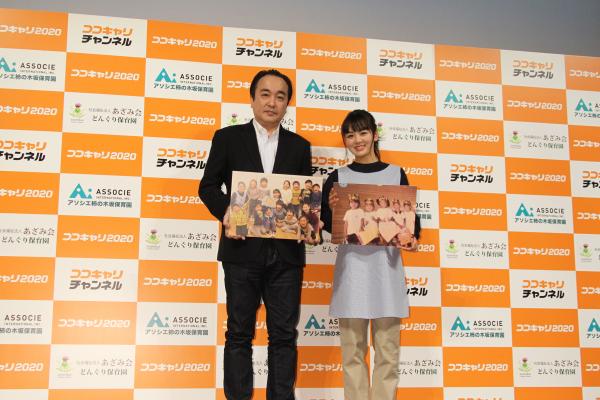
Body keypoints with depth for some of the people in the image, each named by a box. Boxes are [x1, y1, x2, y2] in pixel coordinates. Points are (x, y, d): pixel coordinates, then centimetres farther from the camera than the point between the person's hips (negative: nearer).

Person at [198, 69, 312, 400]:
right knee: (239, 333, 5)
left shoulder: (299, 146, 13)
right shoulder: (228, 138, 6)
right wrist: (225, 213, -14)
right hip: (243, 249, -2)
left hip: (285, 252, 2)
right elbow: (208, 186, 4)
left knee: (284, 335, 5)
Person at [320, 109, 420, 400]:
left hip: (386, 264, 0)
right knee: (353, 349, 3)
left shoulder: (396, 174, 9)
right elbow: (327, 226, 7)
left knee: (388, 349, 1)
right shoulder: (337, 178, 7)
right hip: (351, 266, 0)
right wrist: (332, 207, -14)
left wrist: (413, 239, -11)